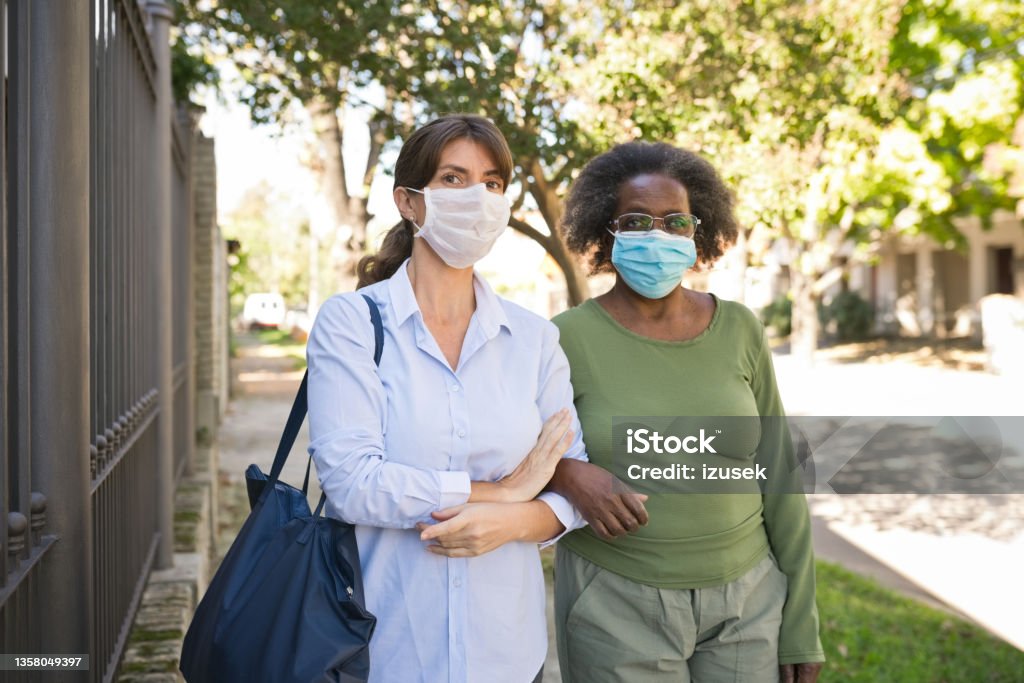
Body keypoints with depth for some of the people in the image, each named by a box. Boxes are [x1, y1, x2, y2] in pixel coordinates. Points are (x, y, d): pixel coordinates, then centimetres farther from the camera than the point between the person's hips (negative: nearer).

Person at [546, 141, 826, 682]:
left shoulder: (740, 331, -1)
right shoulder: (568, 339, -9)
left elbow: (777, 479, 3)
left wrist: (801, 623, 4)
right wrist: (567, 473, -21)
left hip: (746, 599, 2)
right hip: (617, 606, -2)